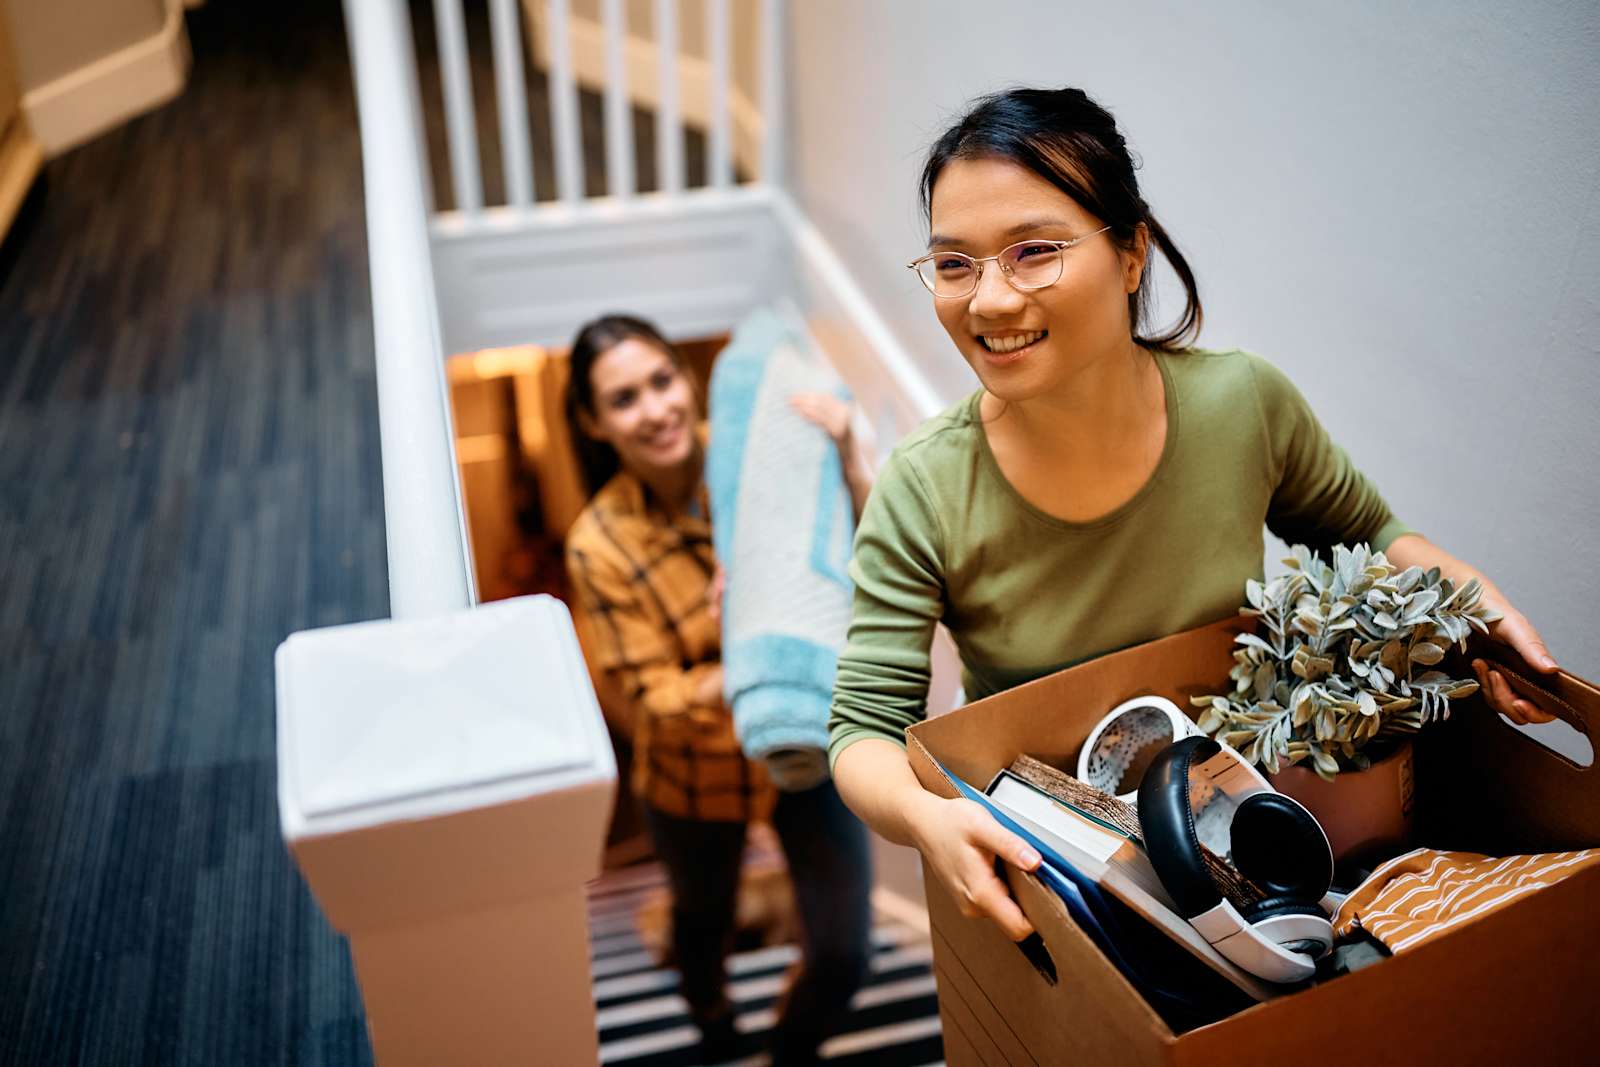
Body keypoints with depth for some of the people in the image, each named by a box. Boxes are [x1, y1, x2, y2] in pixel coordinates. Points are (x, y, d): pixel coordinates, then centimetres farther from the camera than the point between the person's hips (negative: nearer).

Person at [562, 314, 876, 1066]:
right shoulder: (601, 546, -20)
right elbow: (659, 698, -19)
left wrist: (847, 460, -34)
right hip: (698, 776, 0)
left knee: (842, 955, 6)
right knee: (704, 917, 27)